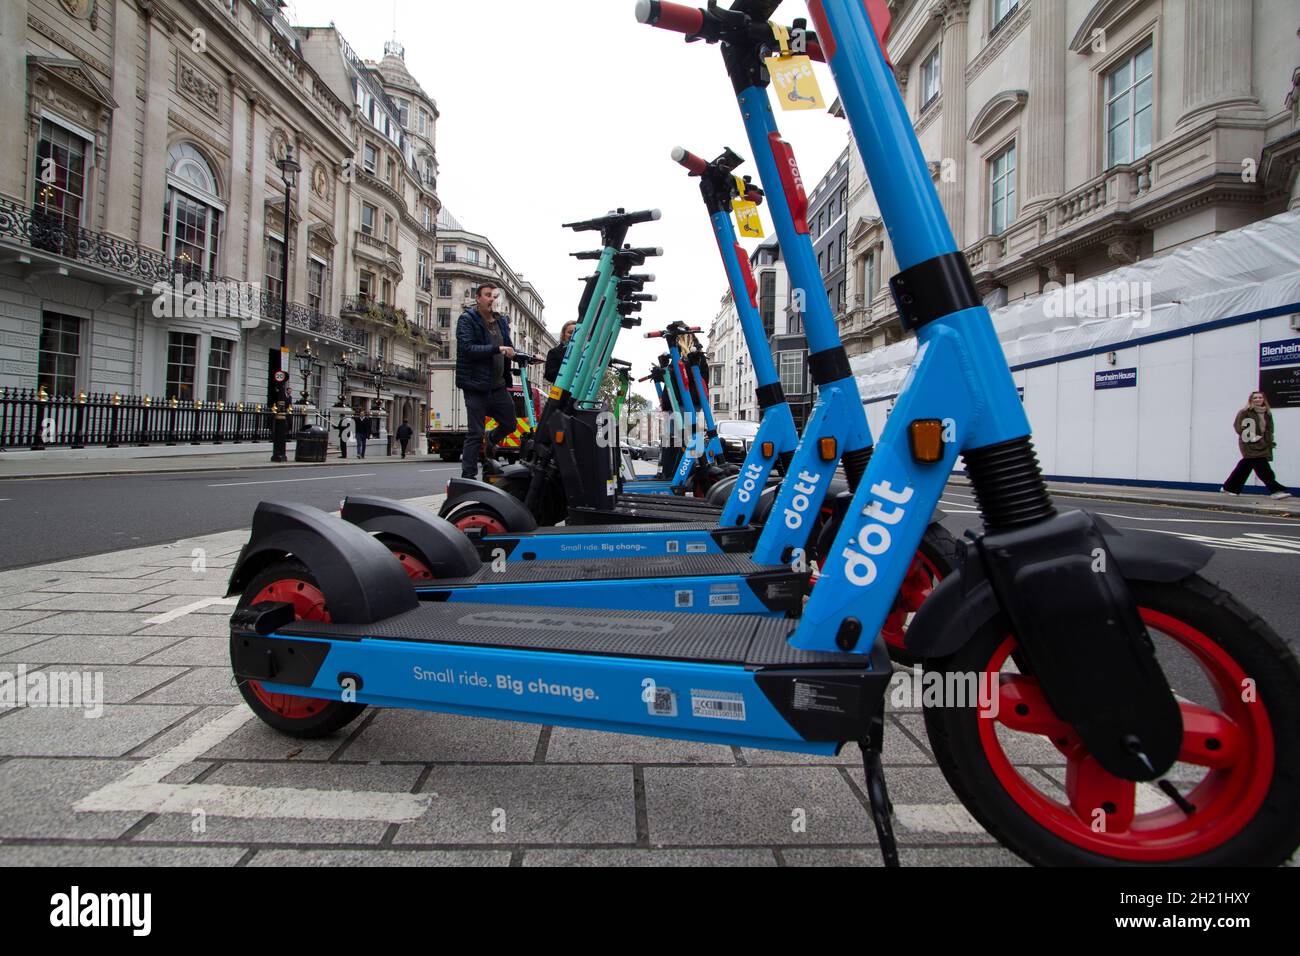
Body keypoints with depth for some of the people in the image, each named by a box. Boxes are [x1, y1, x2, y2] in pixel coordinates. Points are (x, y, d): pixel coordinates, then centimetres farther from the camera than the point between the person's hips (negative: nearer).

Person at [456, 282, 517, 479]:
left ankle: (490, 441, 45)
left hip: (498, 385, 6)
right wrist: (497, 349, -26)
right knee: (476, 433, -3)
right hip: (476, 385, -6)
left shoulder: (501, 321, 14)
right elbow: (467, 348, -19)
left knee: (510, 424, 13)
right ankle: (468, 476, 7)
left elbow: (508, 347, 24)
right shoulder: (467, 320, -5)